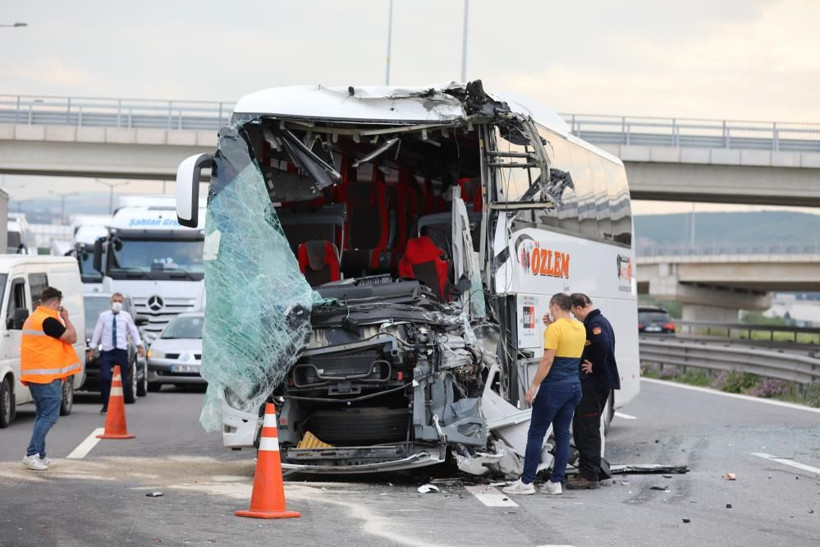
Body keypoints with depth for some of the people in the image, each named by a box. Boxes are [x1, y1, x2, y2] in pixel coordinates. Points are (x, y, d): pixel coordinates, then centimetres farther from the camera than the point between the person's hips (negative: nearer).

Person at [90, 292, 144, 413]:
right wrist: (93, 347, 9)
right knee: (105, 378, -14)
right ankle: (105, 405, -4)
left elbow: (133, 331, 13)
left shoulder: (126, 316, 8)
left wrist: (139, 345, 7)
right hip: (107, 351, -1)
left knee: (121, 379, 2)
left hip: (121, 351, 1)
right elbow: (97, 332, 8)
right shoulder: (103, 316, 5)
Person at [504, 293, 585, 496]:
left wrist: (533, 386, -14)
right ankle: (556, 482, 7)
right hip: (574, 386, 7)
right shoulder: (580, 328, 10)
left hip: (554, 387, -7)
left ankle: (526, 482, -2)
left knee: (536, 434, -2)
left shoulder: (555, 329, -13)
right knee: (562, 435, 9)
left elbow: (547, 360, -17)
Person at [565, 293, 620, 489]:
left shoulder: (595, 323, -16)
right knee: (582, 429, 17)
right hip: (590, 384, 11)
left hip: (594, 385, -11)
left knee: (588, 430, -7)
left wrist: (595, 368, -20)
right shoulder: (597, 322, 17)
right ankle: (586, 471, 23)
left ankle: (590, 476, -5)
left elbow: (603, 346, -32)